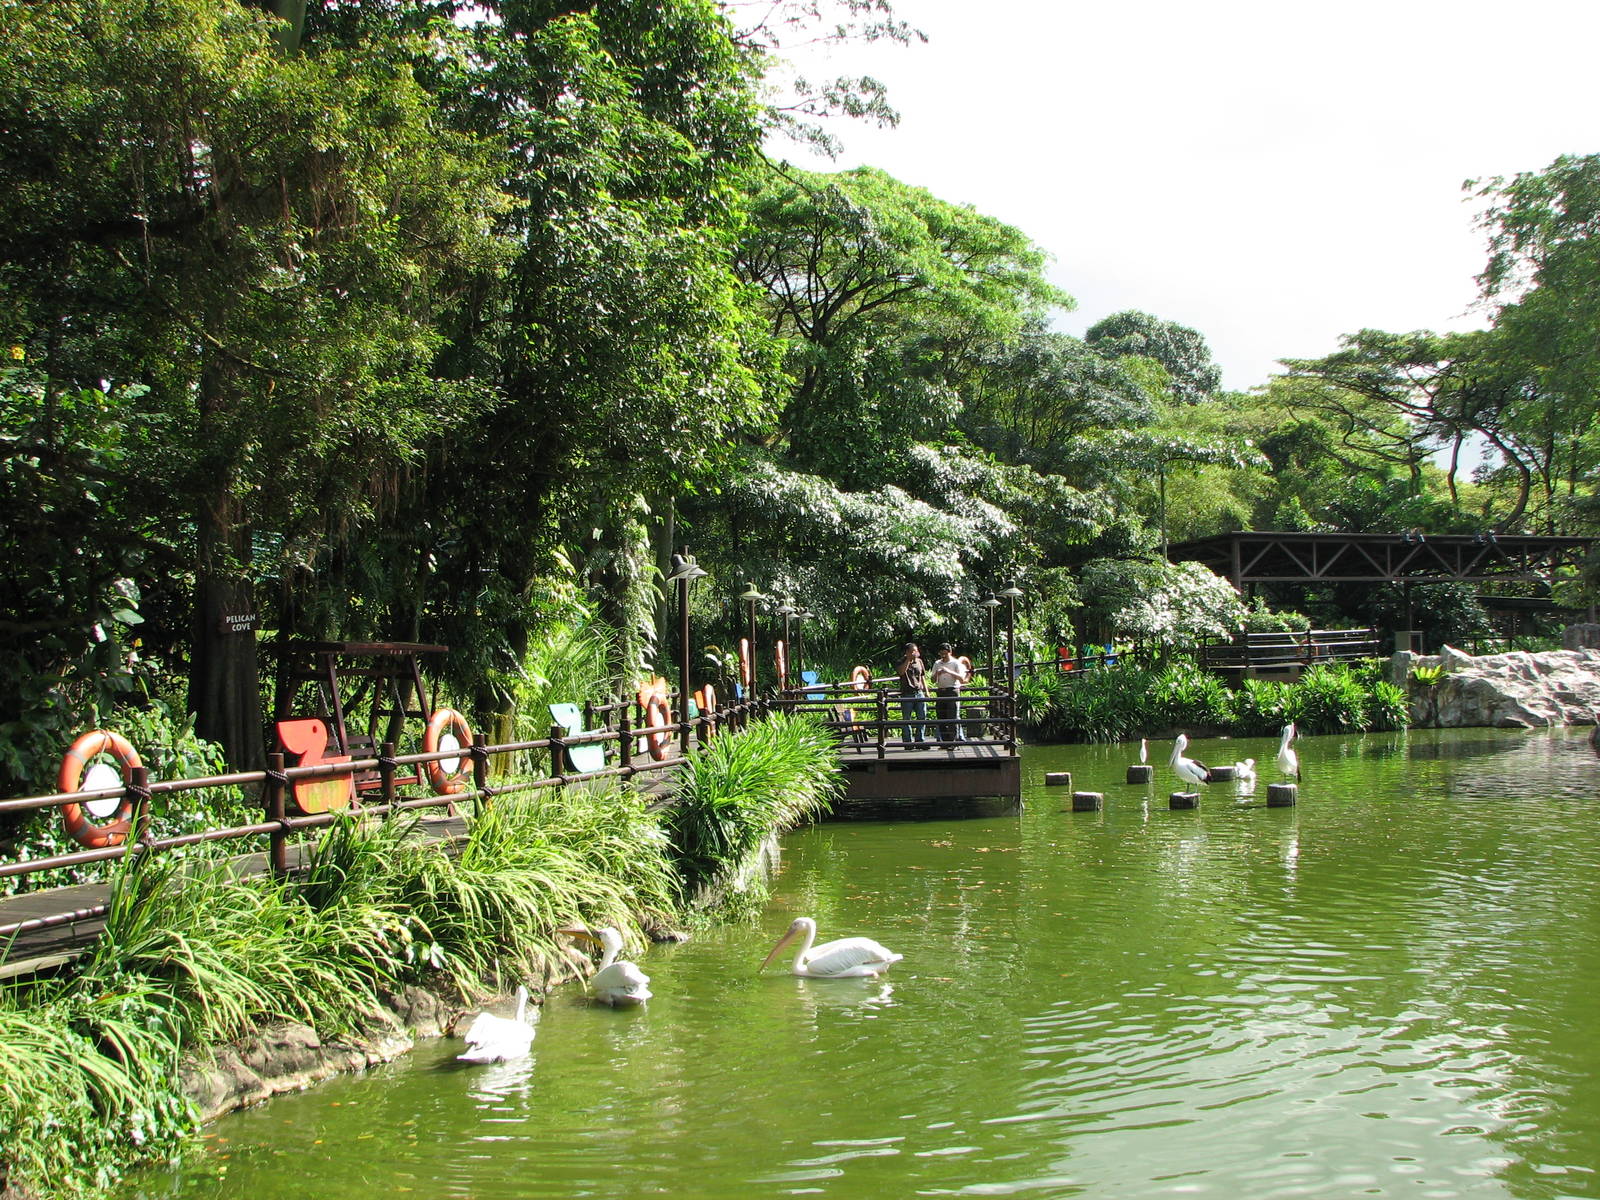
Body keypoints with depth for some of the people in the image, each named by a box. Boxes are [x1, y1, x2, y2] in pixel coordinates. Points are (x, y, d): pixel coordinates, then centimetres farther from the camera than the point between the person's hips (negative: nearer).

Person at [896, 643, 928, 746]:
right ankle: (908, 742, 5)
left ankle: (920, 740, 8)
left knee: (922, 717, 1)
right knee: (907, 719, 0)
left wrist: (926, 692, 15)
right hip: (907, 694, -4)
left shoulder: (919, 661, 14)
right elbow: (902, 672, -22)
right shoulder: (902, 662, 0)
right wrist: (909, 659, -21)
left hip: (919, 693, 4)